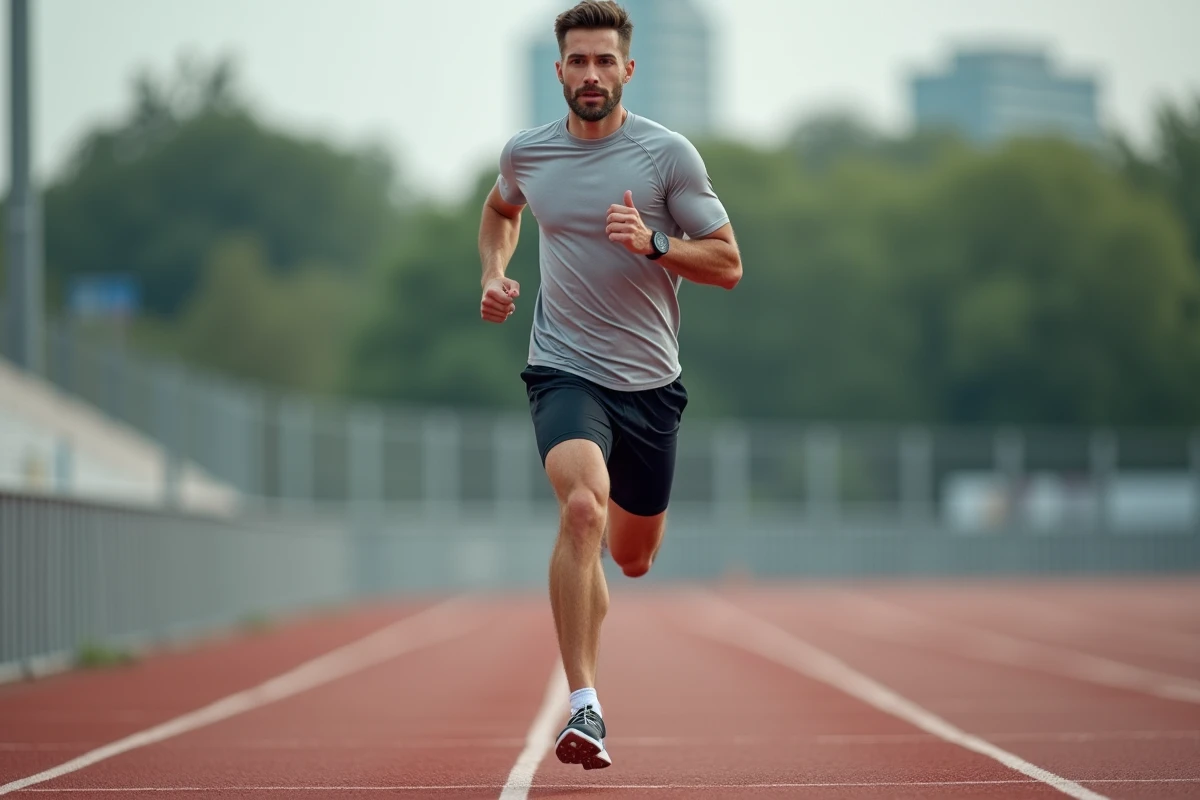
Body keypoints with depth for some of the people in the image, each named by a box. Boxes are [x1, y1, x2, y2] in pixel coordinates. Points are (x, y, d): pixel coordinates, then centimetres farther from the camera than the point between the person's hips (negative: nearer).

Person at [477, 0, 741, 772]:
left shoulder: (669, 154, -6)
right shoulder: (526, 153, 1)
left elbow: (728, 264, -3)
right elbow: (500, 209, 25)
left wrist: (653, 244, -20)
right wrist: (495, 272, 7)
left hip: (649, 382, 1)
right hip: (565, 369, -1)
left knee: (633, 558, 14)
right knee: (583, 507, -29)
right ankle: (584, 705, -29)